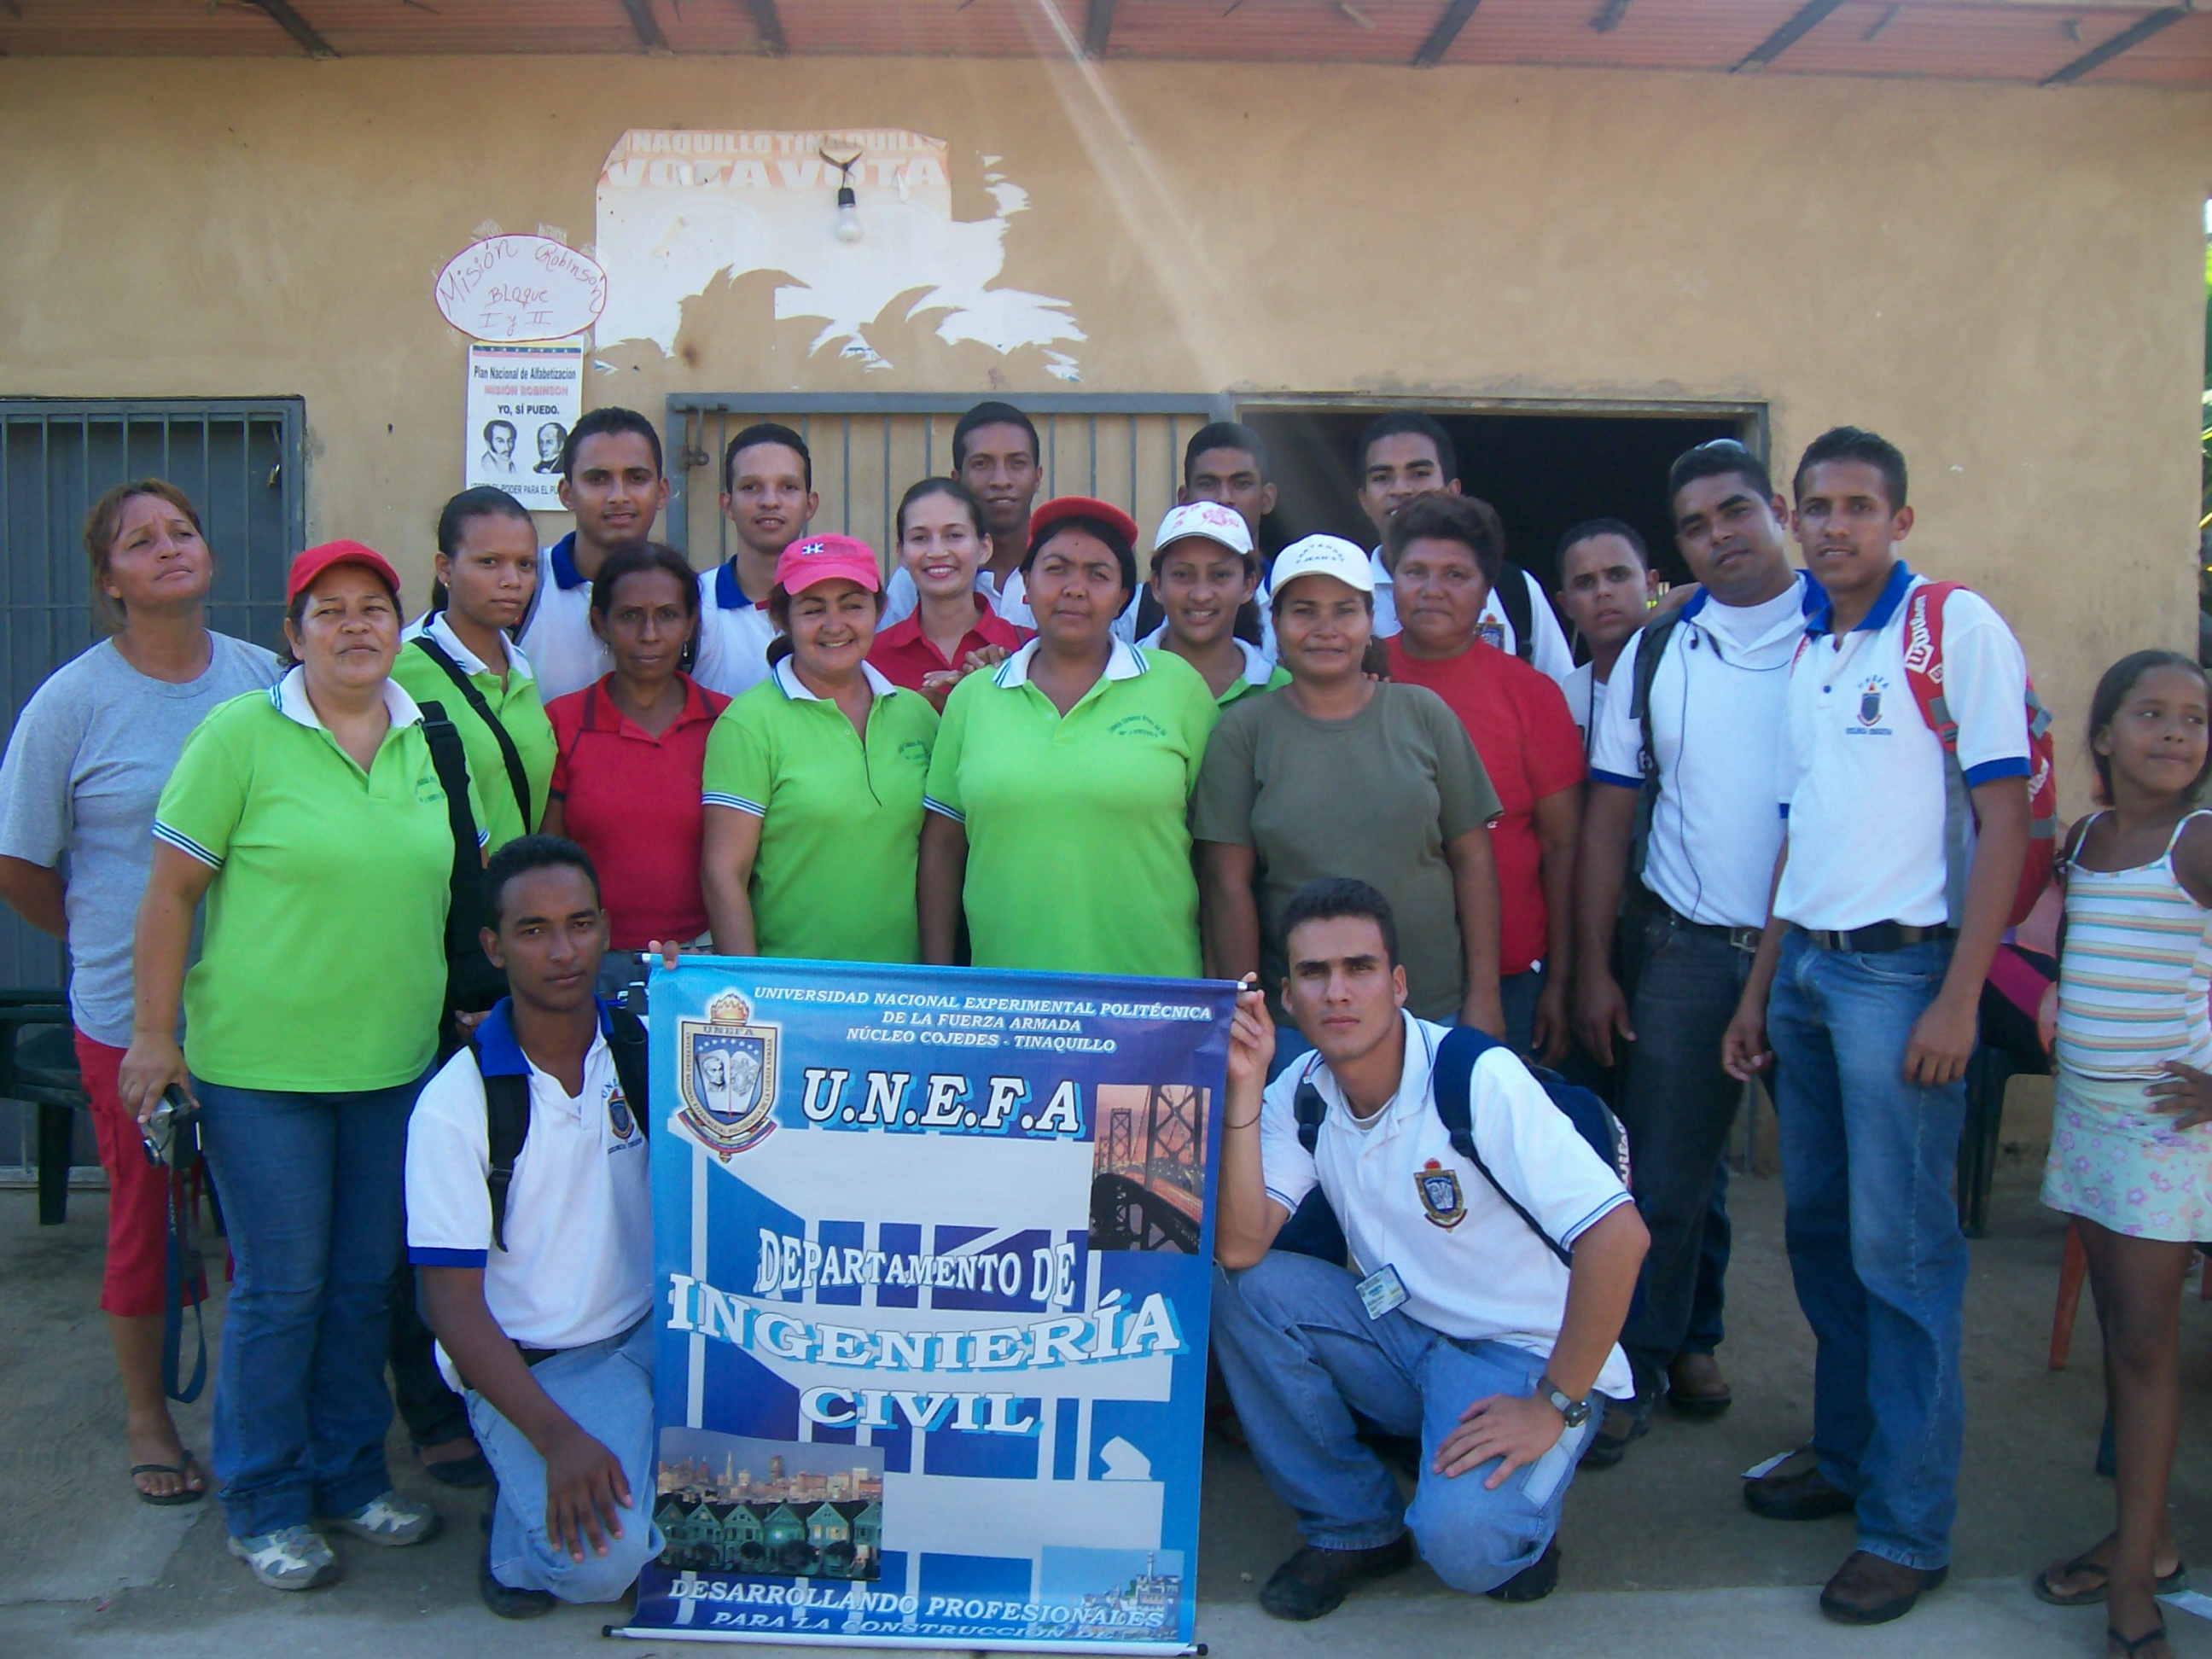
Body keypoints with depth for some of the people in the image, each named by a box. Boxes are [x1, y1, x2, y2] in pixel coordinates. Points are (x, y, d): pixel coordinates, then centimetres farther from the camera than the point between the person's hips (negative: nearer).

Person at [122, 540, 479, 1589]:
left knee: (366, 1281, 14)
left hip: (395, 1062, 4)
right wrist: (153, 1034, -7)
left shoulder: (433, 739, 5)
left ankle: (349, 1474, 31)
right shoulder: (241, 733, -8)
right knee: (281, 1287, 4)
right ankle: (263, 1504, 22)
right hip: (260, 1064, -4)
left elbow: (458, 882, 14)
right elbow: (170, 891, -6)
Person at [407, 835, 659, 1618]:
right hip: (530, 1366, -4)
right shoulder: (454, 1104, -12)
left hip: (656, 1325, 4)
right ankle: (523, 1532, 8)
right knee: (603, 1556, -28)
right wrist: (558, 1439, -24)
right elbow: (454, 1306, -12)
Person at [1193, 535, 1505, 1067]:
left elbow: (1472, 858, 4)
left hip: (1435, 1009, 2)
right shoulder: (1244, 729, -1)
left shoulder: (1423, 713, 4)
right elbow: (1228, 881, -3)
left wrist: (1484, 996, 1)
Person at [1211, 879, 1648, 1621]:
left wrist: (1554, 1406, -21)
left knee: (1460, 1539, -31)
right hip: (1400, 1334, 6)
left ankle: (1518, 1522, 8)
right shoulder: (1300, 1094, -6)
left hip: (1525, 1355, -5)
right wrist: (1243, 1090, -25)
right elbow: (1238, 1247, -17)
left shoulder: (1477, 1078, -23)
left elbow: (1618, 1235, -27)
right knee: (1238, 1286, -17)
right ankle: (1354, 1525, 1)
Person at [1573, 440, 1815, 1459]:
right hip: (1687, 948, 1)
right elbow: (1608, 819, 7)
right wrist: (1593, 968, 2)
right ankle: (1641, 1364, 18)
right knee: (1665, 1175, 3)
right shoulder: (1654, 655, 7)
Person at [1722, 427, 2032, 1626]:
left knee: (1899, 1248, -2)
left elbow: (2005, 817, -10)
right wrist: (1759, 988, 16)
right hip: (1804, 965, 7)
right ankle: (1847, 1453, 29)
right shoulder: (1806, 651, 15)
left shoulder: (1959, 627, -5)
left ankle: (1909, 1525, 9)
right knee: (1819, 1232, 13)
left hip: (1901, 967, -7)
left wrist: (1958, 998, -16)